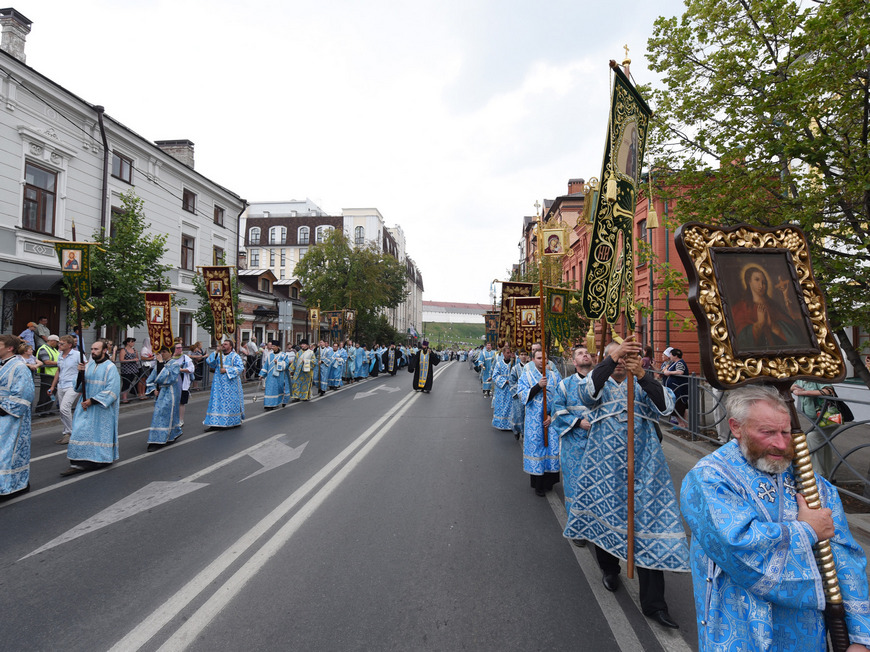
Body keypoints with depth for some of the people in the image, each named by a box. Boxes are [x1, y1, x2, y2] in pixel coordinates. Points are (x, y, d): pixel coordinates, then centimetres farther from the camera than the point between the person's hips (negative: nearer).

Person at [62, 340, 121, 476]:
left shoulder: (110, 367, -9)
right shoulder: (89, 365, 9)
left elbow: (112, 390, -16)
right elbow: (80, 386, 7)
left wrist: (92, 400, -18)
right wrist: (81, 372, -10)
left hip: (102, 408, -5)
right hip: (86, 406, 5)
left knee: (99, 433, 3)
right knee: (80, 432, 1)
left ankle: (101, 459, 16)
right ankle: (78, 463, 7)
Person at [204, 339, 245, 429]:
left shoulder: (235, 356, -2)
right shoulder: (218, 355, 12)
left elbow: (240, 368, -12)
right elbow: (209, 362, -2)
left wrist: (226, 370, -17)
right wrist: (215, 351, -11)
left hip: (230, 384, -4)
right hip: (218, 383, 4)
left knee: (231, 401, 3)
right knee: (216, 401, -1)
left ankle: (235, 421, 18)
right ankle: (214, 423, 0)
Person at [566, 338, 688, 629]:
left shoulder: (642, 385, 6)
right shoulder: (599, 384, 4)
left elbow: (665, 405, -13)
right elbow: (587, 391, -21)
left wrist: (642, 375, -28)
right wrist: (613, 357, -33)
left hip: (642, 464, 0)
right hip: (605, 464, 0)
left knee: (647, 517, -3)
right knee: (605, 515, 11)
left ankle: (653, 602, 7)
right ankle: (609, 568, 41)